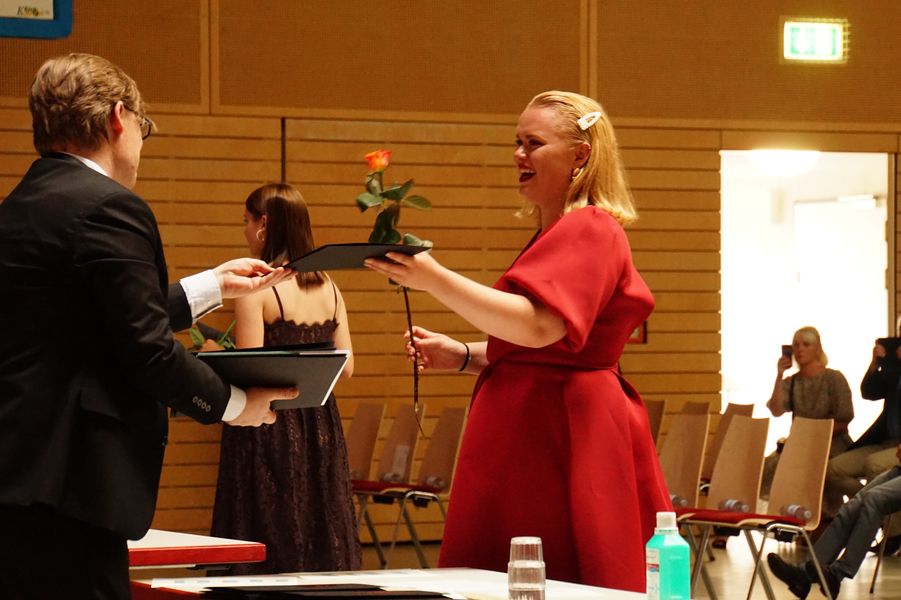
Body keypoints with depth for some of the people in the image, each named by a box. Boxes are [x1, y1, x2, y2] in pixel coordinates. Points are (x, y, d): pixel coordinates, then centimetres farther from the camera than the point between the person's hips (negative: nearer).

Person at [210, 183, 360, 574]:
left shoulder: (256, 286, -11)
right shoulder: (328, 288, 7)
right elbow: (345, 368, 7)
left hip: (270, 428, -6)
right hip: (320, 426, 6)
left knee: (269, 542, -1)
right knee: (320, 531, 11)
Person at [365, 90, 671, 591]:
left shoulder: (590, 231, -11)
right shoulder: (554, 235, 22)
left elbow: (538, 326, -26)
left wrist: (435, 279, -30)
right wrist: (463, 356, 15)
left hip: (563, 441, -10)